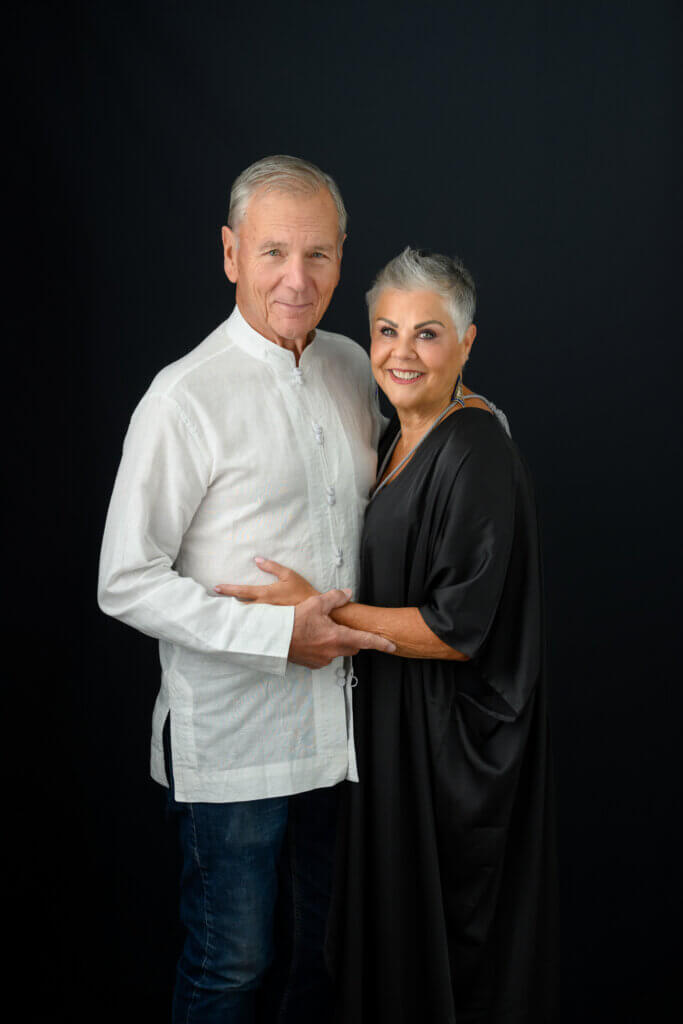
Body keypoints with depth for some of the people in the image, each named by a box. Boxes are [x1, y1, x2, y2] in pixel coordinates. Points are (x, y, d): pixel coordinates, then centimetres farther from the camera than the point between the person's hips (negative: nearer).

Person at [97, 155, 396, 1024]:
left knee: (311, 950, 21)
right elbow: (127, 585, -16)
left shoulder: (352, 368, 4)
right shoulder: (185, 398, -17)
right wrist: (280, 635, -21)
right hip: (231, 733, -6)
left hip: (333, 718, 6)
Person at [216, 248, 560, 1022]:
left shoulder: (475, 457, -23)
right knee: (396, 908, 23)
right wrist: (323, 604, 10)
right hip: (398, 721, 9)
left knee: (445, 947, 9)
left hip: (452, 734, -9)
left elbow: (457, 631, -24)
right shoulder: (402, 437, 6)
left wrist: (319, 612, -22)